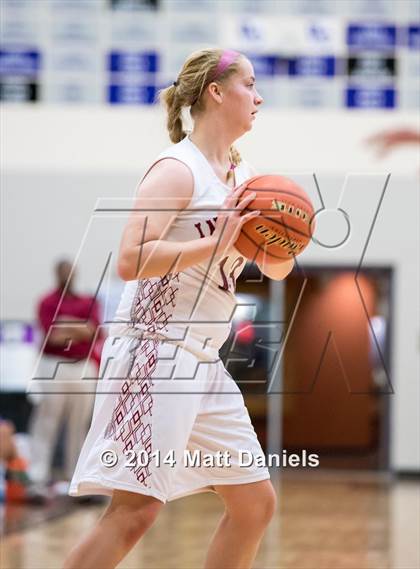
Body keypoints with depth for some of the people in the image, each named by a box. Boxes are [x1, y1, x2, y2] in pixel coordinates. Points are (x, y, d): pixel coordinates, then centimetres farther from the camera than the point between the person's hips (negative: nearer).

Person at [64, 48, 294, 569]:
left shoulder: (243, 174, 16)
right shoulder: (178, 169, -10)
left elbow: (277, 270, 21)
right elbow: (130, 261, -21)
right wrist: (216, 242, -23)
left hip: (202, 364, 9)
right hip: (153, 350, -9)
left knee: (255, 503, 11)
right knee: (137, 507, -18)